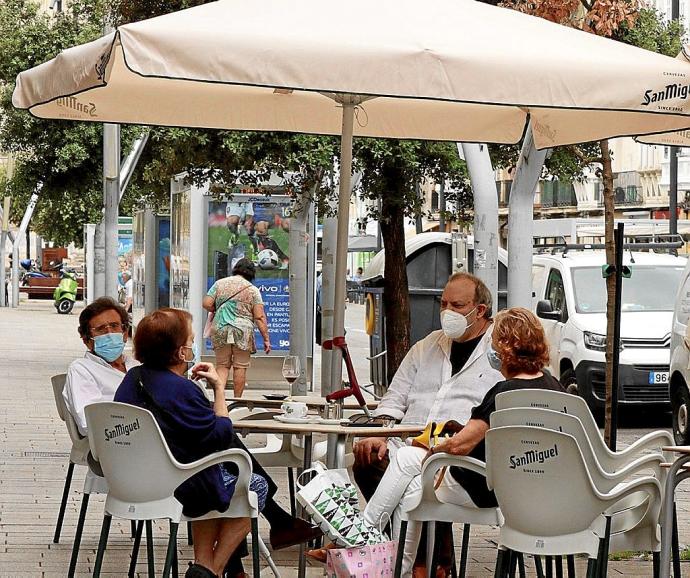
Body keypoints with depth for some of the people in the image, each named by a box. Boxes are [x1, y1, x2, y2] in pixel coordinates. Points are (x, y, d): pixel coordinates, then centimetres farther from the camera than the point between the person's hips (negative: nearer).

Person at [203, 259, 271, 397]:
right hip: (243, 331, -2)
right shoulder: (253, 290, 2)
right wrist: (266, 339, -3)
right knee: (240, 367, 5)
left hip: (220, 329, 2)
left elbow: (206, 304, 1)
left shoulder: (219, 283, 8)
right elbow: (260, 317, -4)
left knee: (222, 366, 9)